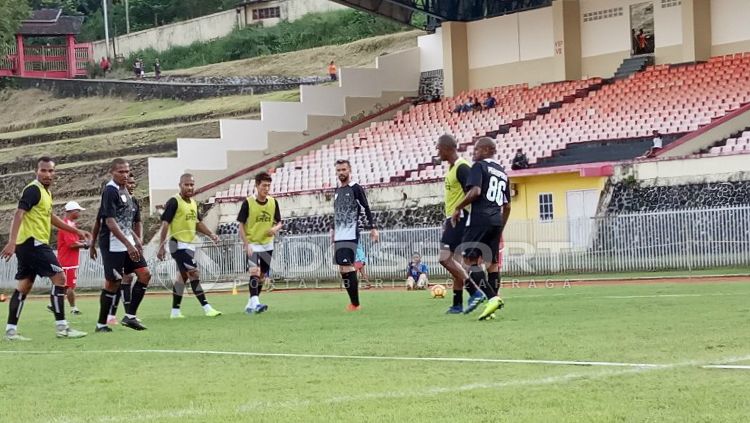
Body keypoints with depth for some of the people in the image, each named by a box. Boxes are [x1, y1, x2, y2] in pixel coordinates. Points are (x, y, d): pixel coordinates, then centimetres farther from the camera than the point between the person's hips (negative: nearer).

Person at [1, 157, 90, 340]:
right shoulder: (33, 190, -13)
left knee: (24, 286, 9)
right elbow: (19, 214, -23)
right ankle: (61, 327, -11)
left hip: (30, 245, 10)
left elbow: (50, 217, 31)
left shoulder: (45, 191, 17)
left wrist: (76, 231, 30)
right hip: (33, 242, -10)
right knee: (59, 277, -11)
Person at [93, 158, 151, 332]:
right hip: (113, 245, -9)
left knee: (145, 274, 1)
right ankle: (101, 323, 8)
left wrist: (136, 239, 17)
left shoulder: (124, 191, 13)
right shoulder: (110, 191, -14)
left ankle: (130, 316, 6)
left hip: (127, 244, 9)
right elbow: (110, 221, -21)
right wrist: (128, 244, -23)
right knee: (113, 282, -3)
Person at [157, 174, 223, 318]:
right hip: (178, 244, -9)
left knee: (183, 277, 12)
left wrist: (211, 234, 8)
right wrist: (161, 246, -17)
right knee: (194, 274, -13)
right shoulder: (174, 202, -11)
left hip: (190, 245, 9)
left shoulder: (193, 203, 12)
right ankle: (207, 308, -13)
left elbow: (198, 223, 24)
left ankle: (175, 311, 19)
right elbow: (165, 224, -13)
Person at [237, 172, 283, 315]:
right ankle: (255, 303, -30)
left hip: (267, 245, 5)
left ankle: (250, 305, 23)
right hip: (252, 244, -5)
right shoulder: (248, 202, -10)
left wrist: (275, 229, -14)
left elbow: (279, 222, 11)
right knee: (255, 272, -22)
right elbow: (241, 225, -7)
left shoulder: (273, 202, 2)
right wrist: (246, 245, -15)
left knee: (262, 276, 11)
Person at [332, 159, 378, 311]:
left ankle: (355, 303, -11)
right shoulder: (337, 191, 17)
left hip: (350, 236, -8)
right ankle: (353, 301, 13)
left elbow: (366, 209, -7)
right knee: (342, 269, 6)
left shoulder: (355, 188, -4)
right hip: (339, 236, 8)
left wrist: (373, 227, -14)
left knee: (347, 267, -15)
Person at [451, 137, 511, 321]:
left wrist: (458, 208, -7)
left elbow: (475, 191, -18)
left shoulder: (479, 166, -2)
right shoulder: (503, 173, 21)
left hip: (480, 218, -8)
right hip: (496, 220, 8)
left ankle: (492, 298, -21)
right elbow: (507, 206, 22)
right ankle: (493, 300, 5)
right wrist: (500, 229, 28)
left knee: (469, 259, -7)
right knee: (492, 262, 8)